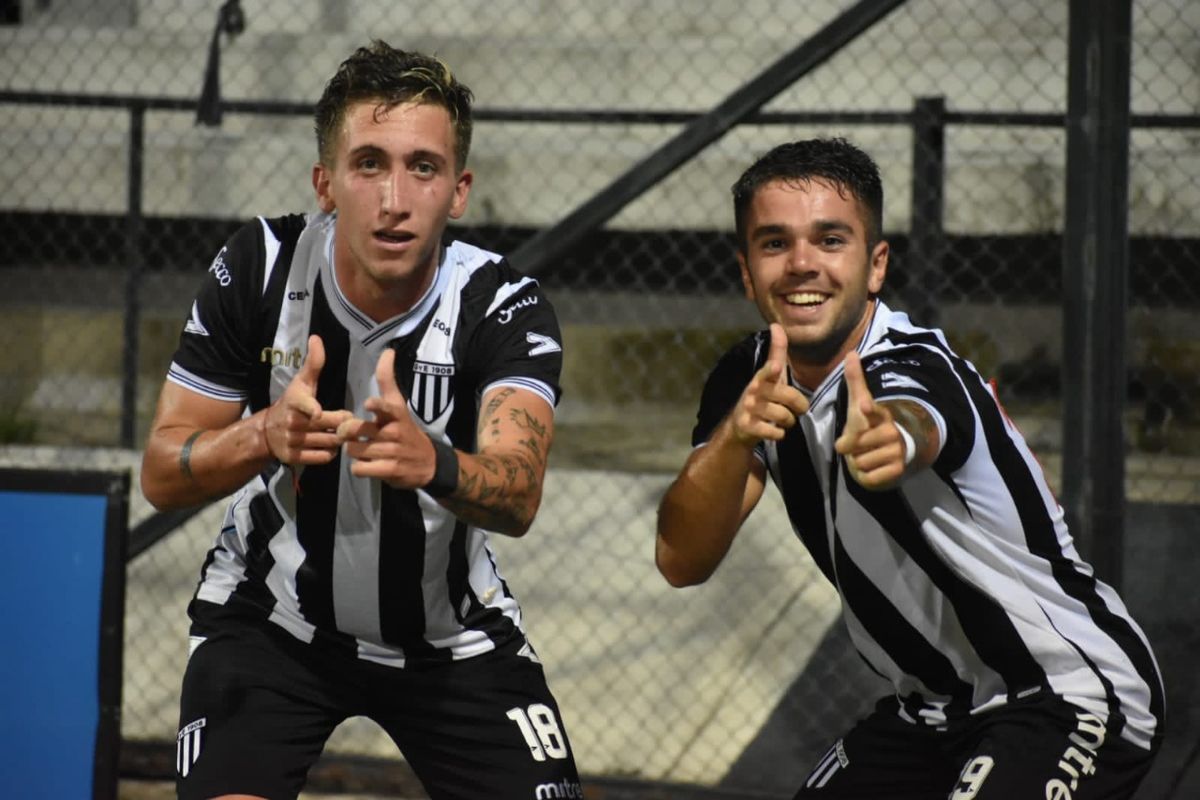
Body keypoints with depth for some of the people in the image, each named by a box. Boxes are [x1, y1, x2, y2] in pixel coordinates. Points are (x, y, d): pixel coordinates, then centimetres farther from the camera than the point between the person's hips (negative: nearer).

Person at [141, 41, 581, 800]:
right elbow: (162, 474, -13)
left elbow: (517, 497, -36)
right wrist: (263, 437, -35)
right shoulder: (258, 271, -17)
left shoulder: (506, 307, -20)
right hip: (269, 617, 0)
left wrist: (432, 462, -59)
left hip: (451, 634, 1)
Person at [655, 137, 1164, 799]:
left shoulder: (917, 370, -25)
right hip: (933, 711, 7)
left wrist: (885, 439, -74)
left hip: (1074, 691, -7)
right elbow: (680, 560, -14)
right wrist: (735, 437, -32)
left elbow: (911, 426, -50)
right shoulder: (750, 380, -3)